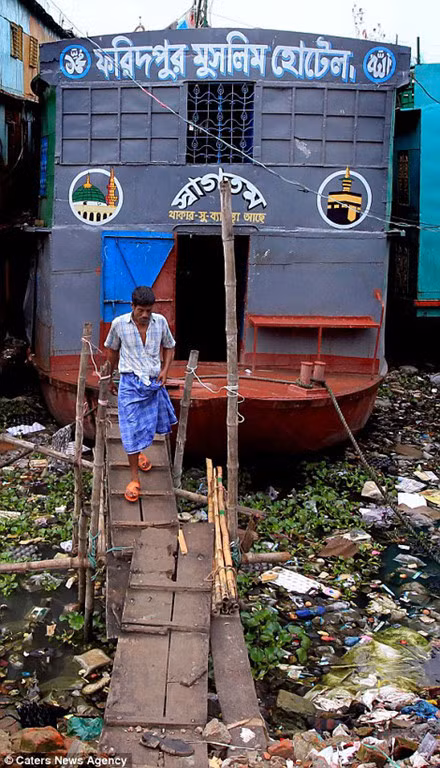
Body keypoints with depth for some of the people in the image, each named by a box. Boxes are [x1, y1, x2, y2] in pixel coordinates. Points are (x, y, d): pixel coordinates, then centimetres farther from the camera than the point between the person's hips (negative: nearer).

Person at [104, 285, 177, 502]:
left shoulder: (160, 321, -3)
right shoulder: (119, 324, -9)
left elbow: (169, 347, 12)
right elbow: (112, 350, 8)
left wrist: (165, 370, -2)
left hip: (154, 381, 3)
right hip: (131, 382, -3)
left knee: (150, 423, 19)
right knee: (132, 429, -6)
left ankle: (139, 450, 50)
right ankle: (134, 478, 4)